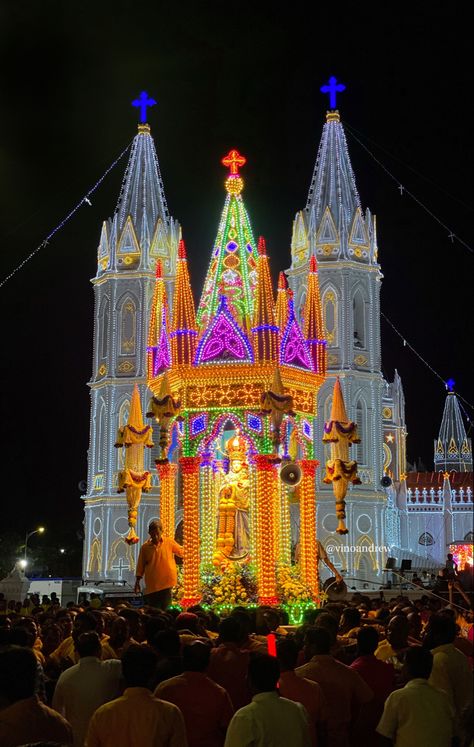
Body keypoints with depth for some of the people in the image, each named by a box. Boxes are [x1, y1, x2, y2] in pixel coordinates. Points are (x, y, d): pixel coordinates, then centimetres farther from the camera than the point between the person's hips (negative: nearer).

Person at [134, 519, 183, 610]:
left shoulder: (169, 542, -1)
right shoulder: (145, 547, 1)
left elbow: (182, 552, 11)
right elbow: (141, 566, 7)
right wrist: (137, 582, 5)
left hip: (166, 584, -1)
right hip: (151, 586, 1)